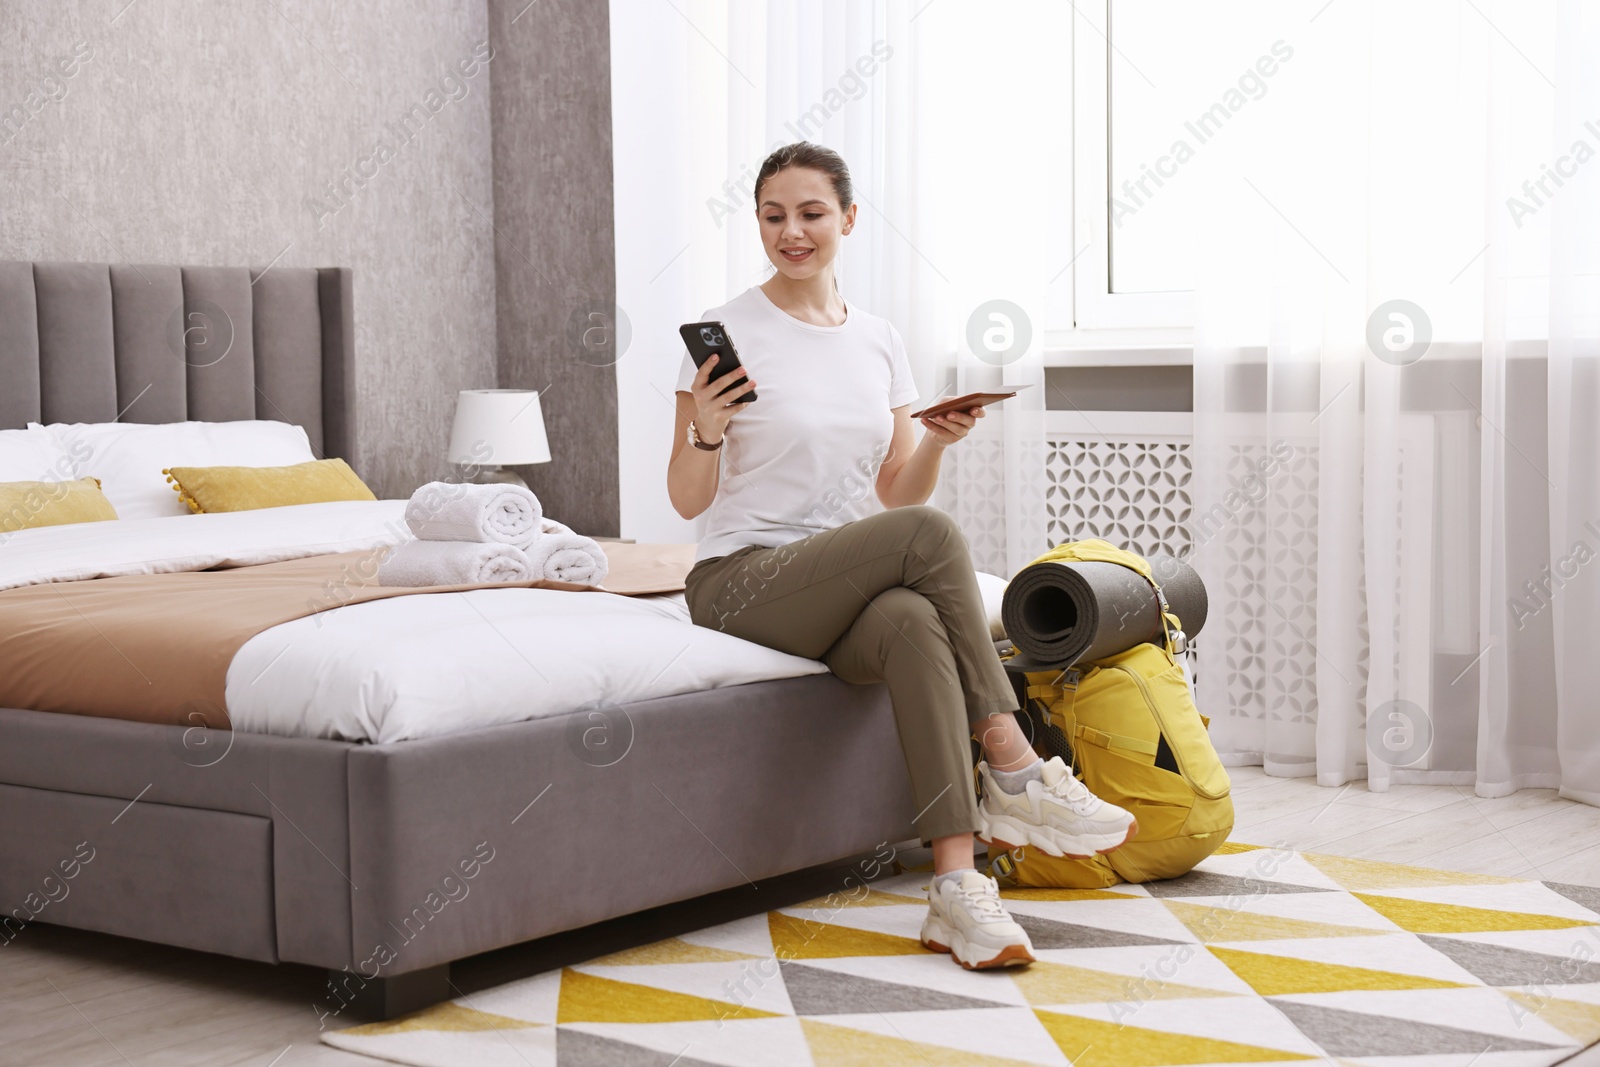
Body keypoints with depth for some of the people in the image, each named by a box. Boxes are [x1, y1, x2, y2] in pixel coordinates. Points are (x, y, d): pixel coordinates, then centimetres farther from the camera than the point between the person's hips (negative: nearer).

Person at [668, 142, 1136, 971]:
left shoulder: (878, 340, 12)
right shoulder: (728, 332, -2)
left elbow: (896, 495, 14)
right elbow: (688, 501, -2)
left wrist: (937, 444, -6)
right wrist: (706, 430, -21)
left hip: (851, 589, 4)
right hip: (742, 583, -4)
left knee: (914, 620, -36)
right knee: (930, 533, -31)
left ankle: (957, 884, -41)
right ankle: (1015, 772, -26)